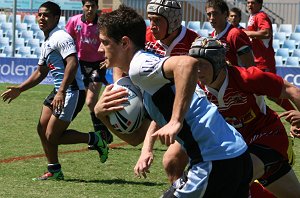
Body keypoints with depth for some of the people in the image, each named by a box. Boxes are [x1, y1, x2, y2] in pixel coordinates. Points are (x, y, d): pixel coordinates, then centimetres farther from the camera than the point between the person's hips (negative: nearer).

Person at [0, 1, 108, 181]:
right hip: (59, 91, 10)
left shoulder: (61, 37, -13)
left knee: (52, 136, -10)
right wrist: (19, 89, 24)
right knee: (42, 129, 8)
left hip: (72, 91, -10)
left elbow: (72, 63, -27)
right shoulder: (46, 43, 18)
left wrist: (61, 92, -34)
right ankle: (54, 171, 17)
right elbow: (40, 73, 29)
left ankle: (94, 139, 4)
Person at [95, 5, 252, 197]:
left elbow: (188, 63, -30)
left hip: (216, 163, -10)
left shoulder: (139, 65, -11)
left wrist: (176, 122, -30)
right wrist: (101, 113, 3)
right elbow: (135, 136, 19)